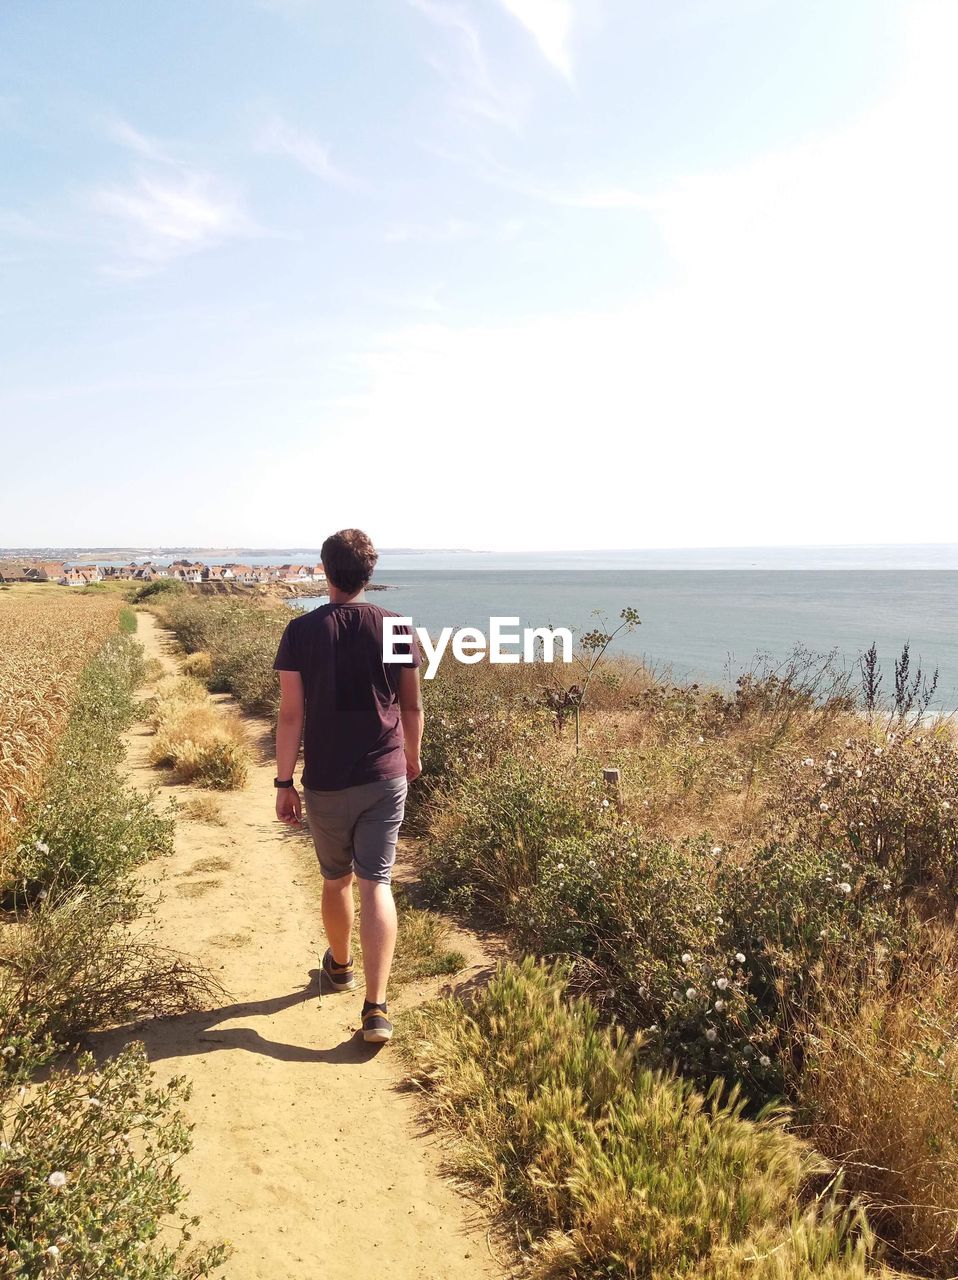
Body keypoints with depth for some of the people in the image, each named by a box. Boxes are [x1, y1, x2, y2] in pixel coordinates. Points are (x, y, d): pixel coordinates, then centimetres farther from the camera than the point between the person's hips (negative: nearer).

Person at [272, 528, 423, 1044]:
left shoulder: (302, 631, -8)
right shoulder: (396, 627, -3)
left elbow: (292, 714, -9)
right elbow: (412, 705, 5)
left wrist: (284, 781, -1)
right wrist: (413, 755, 21)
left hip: (326, 783, 0)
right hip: (385, 778, 0)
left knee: (336, 879, 19)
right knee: (376, 884, 2)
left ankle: (340, 966, 42)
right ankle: (375, 1007, -4)